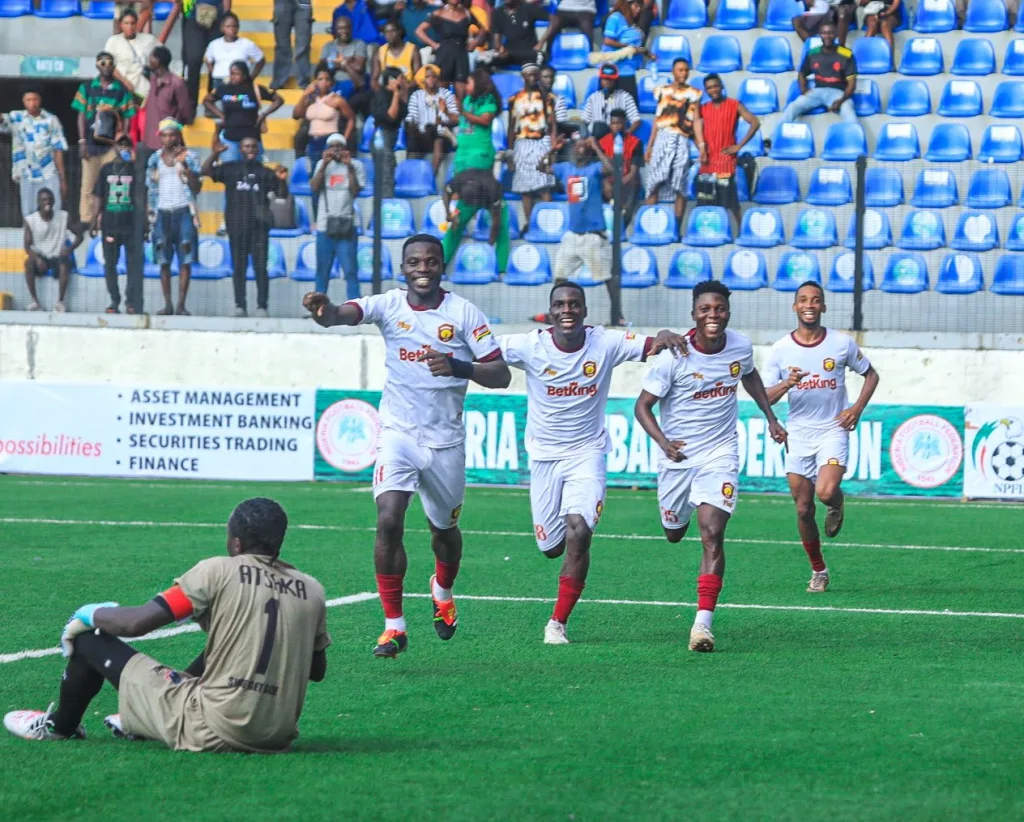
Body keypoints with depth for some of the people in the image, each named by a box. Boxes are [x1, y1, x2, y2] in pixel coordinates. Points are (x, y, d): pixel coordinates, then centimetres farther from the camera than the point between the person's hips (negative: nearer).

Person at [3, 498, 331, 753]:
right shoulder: (312, 590, 3)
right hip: (279, 735, 6)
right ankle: (139, 724, 52)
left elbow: (135, 623, -9)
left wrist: (89, 615, 11)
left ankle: (61, 727, 38)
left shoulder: (218, 572, -9)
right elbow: (317, 671, 16)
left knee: (90, 636, 10)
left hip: (213, 733, -6)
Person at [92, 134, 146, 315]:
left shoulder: (136, 169, 4)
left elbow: (141, 197, -1)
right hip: (110, 224, 3)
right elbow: (99, 197, 11)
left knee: (134, 263, -6)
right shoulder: (106, 169, 10)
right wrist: (94, 222, 4)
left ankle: (132, 302, -5)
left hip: (132, 224, -3)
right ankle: (114, 300, 13)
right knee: (110, 263, 5)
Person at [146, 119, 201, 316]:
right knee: (164, 261, 0)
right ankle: (167, 304, 3)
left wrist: (185, 166, -16)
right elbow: (151, 188, 11)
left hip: (184, 211, -2)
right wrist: (150, 215, 4)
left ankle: (181, 304, -5)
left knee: (185, 260, -6)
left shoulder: (188, 157, 2)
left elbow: (196, 187, -4)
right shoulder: (155, 158, 10)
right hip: (162, 213, 2)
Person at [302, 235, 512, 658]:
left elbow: (501, 375, -7)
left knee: (444, 528, 17)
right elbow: (344, 314, -25)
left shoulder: (464, 313, -5)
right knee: (388, 522, -18)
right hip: (397, 433, -1)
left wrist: (459, 367, -25)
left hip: (445, 440, 1)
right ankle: (393, 625, -9)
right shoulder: (389, 305, -4)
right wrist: (323, 310, -49)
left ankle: (443, 591, 50)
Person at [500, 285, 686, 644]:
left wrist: (664, 337, -36)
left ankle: (558, 623, -8)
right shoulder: (530, 347, -11)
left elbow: (652, 347, -12)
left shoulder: (606, 344, -10)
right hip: (544, 456, 1)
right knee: (551, 547, 5)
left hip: (587, 453, -1)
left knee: (578, 534, -20)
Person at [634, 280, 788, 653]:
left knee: (712, 534, -17)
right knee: (674, 534, 18)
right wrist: (663, 442, -29)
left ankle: (703, 622, -21)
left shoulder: (741, 347, -6)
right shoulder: (673, 356, -18)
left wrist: (771, 418, 17)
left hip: (720, 453, 0)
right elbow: (643, 405, -12)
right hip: (678, 455, 0)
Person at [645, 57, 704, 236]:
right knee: (654, 183, -4)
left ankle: (677, 228, 2)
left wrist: (701, 145, -8)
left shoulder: (693, 94, 6)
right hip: (662, 139, 2)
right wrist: (649, 146, 11)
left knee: (680, 188, -2)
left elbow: (696, 120, 2)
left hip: (681, 142, -2)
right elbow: (657, 119, 13)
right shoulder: (662, 91, 11)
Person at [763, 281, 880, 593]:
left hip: (833, 430, -2)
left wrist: (858, 408, -4)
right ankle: (818, 571, 21)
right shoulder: (781, 350, -1)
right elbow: (765, 398, -1)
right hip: (798, 435, 2)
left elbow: (870, 374, 12)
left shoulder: (842, 344, -2)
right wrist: (787, 383, -22)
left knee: (826, 492, -26)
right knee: (804, 509, 3)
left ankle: (836, 505, 12)